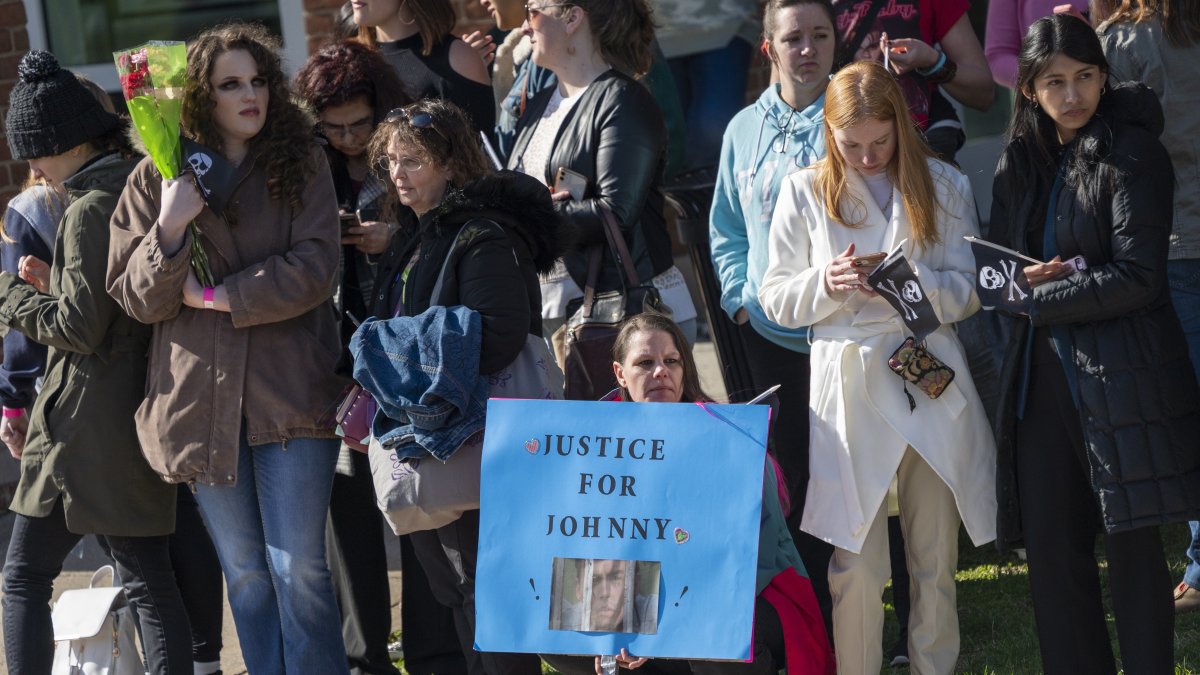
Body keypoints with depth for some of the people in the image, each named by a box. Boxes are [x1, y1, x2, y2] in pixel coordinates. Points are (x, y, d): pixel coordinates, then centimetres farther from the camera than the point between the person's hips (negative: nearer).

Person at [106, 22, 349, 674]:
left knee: (297, 566, -4)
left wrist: (215, 297, -12)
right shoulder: (157, 177, 5)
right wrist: (170, 228, -16)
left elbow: (315, 271, -8)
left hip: (290, 392, -1)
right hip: (201, 395, 2)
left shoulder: (301, 165, 3)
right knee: (244, 571, 10)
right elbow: (135, 297, 1)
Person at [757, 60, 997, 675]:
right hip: (849, 386, -1)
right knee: (856, 566, -2)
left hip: (932, 385, 1)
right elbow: (775, 299, 5)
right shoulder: (804, 192, 4)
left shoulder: (944, 186, 5)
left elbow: (970, 291, 2)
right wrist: (827, 283, -15)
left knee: (936, 559, 8)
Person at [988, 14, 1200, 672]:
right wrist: (1022, 279, -8)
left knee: (1133, 546, -2)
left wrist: (1039, 298, -10)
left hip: (1123, 374, -6)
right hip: (1041, 375, 6)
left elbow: (1138, 277, -14)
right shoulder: (1019, 162, 11)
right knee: (1050, 545, 6)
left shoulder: (1133, 156, -7)